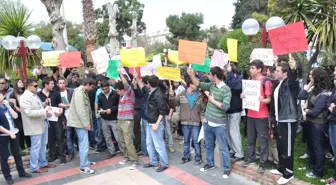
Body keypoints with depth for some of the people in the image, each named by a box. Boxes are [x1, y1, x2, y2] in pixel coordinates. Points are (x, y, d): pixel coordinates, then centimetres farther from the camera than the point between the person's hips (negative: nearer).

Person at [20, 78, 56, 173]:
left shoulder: (35, 95, 9)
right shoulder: (24, 98, -17)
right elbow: (29, 112, -25)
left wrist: (45, 104, 2)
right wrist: (44, 110, -24)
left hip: (43, 123, 9)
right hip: (35, 126, -8)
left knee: (43, 145, 18)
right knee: (36, 147, 4)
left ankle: (43, 163, 33)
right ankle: (34, 167, 19)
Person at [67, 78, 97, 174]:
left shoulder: (83, 92, 14)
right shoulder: (79, 92, -17)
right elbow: (80, 109, -24)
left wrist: (87, 122, 16)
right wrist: (86, 123, -22)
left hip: (82, 122, 10)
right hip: (81, 122, -10)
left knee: (83, 143, 17)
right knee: (84, 144, -7)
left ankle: (85, 161, 28)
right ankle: (84, 166, 0)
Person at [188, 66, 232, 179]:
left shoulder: (226, 89, -16)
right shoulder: (211, 85, 3)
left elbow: (225, 106, -23)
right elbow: (198, 84, 7)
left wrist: (212, 100, -15)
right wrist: (191, 75, -7)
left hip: (219, 124, -7)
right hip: (208, 122, 7)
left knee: (223, 148, 5)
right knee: (209, 145, 20)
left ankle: (227, 168, 20)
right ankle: (210, 163, 38)